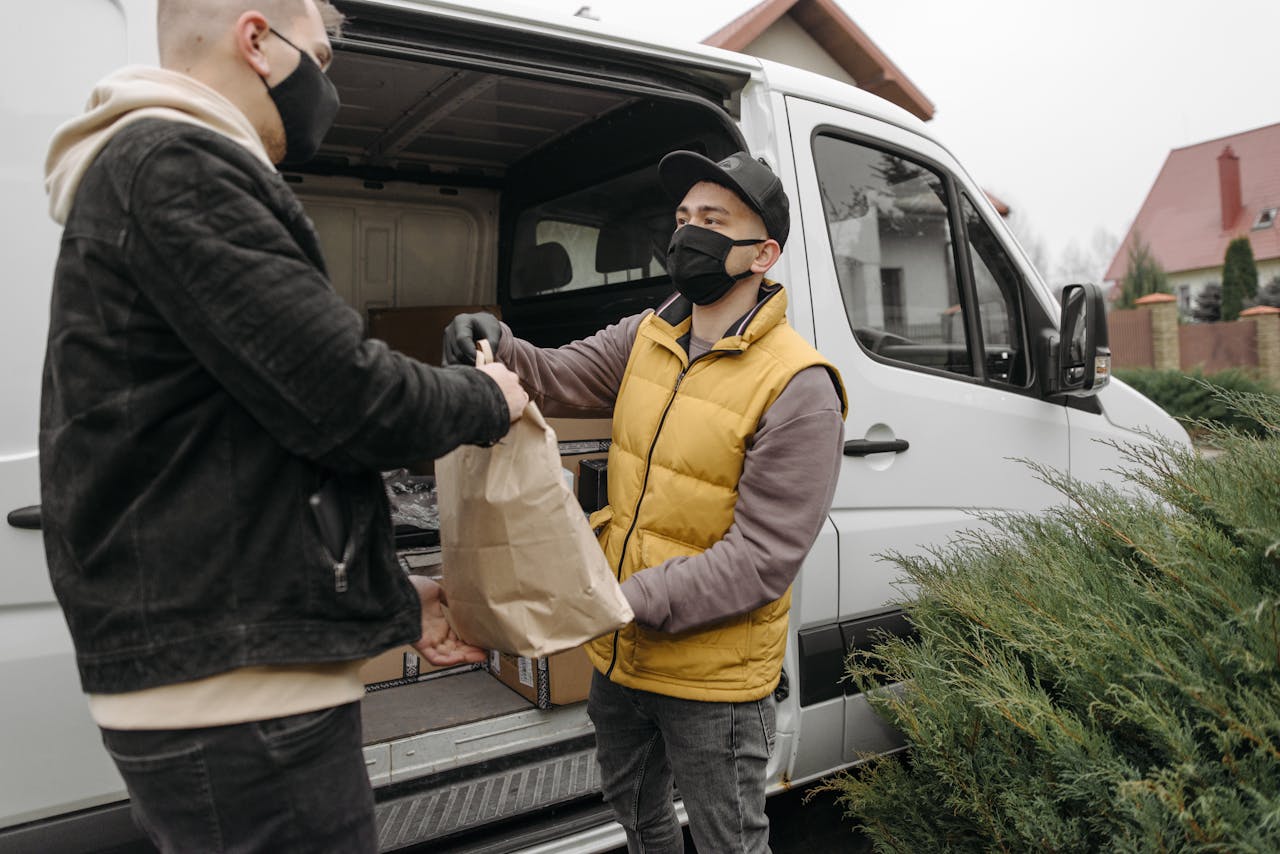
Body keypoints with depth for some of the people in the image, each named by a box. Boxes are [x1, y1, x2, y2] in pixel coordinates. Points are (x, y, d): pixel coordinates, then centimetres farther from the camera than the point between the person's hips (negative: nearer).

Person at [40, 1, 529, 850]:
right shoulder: (176, 165, -13)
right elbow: (345, 401, -22)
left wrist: (394, 588, 17)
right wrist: (487, 400, 0)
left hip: (215, 672, 10)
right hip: (239, 693, -10)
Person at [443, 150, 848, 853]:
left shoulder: (798, 389, -21)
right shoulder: (644, 338, 2)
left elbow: (761, 559, -24)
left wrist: (628, 601, -29)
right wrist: (495, 346, -26)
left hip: (714, 679, -6)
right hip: (617, 655, 7)